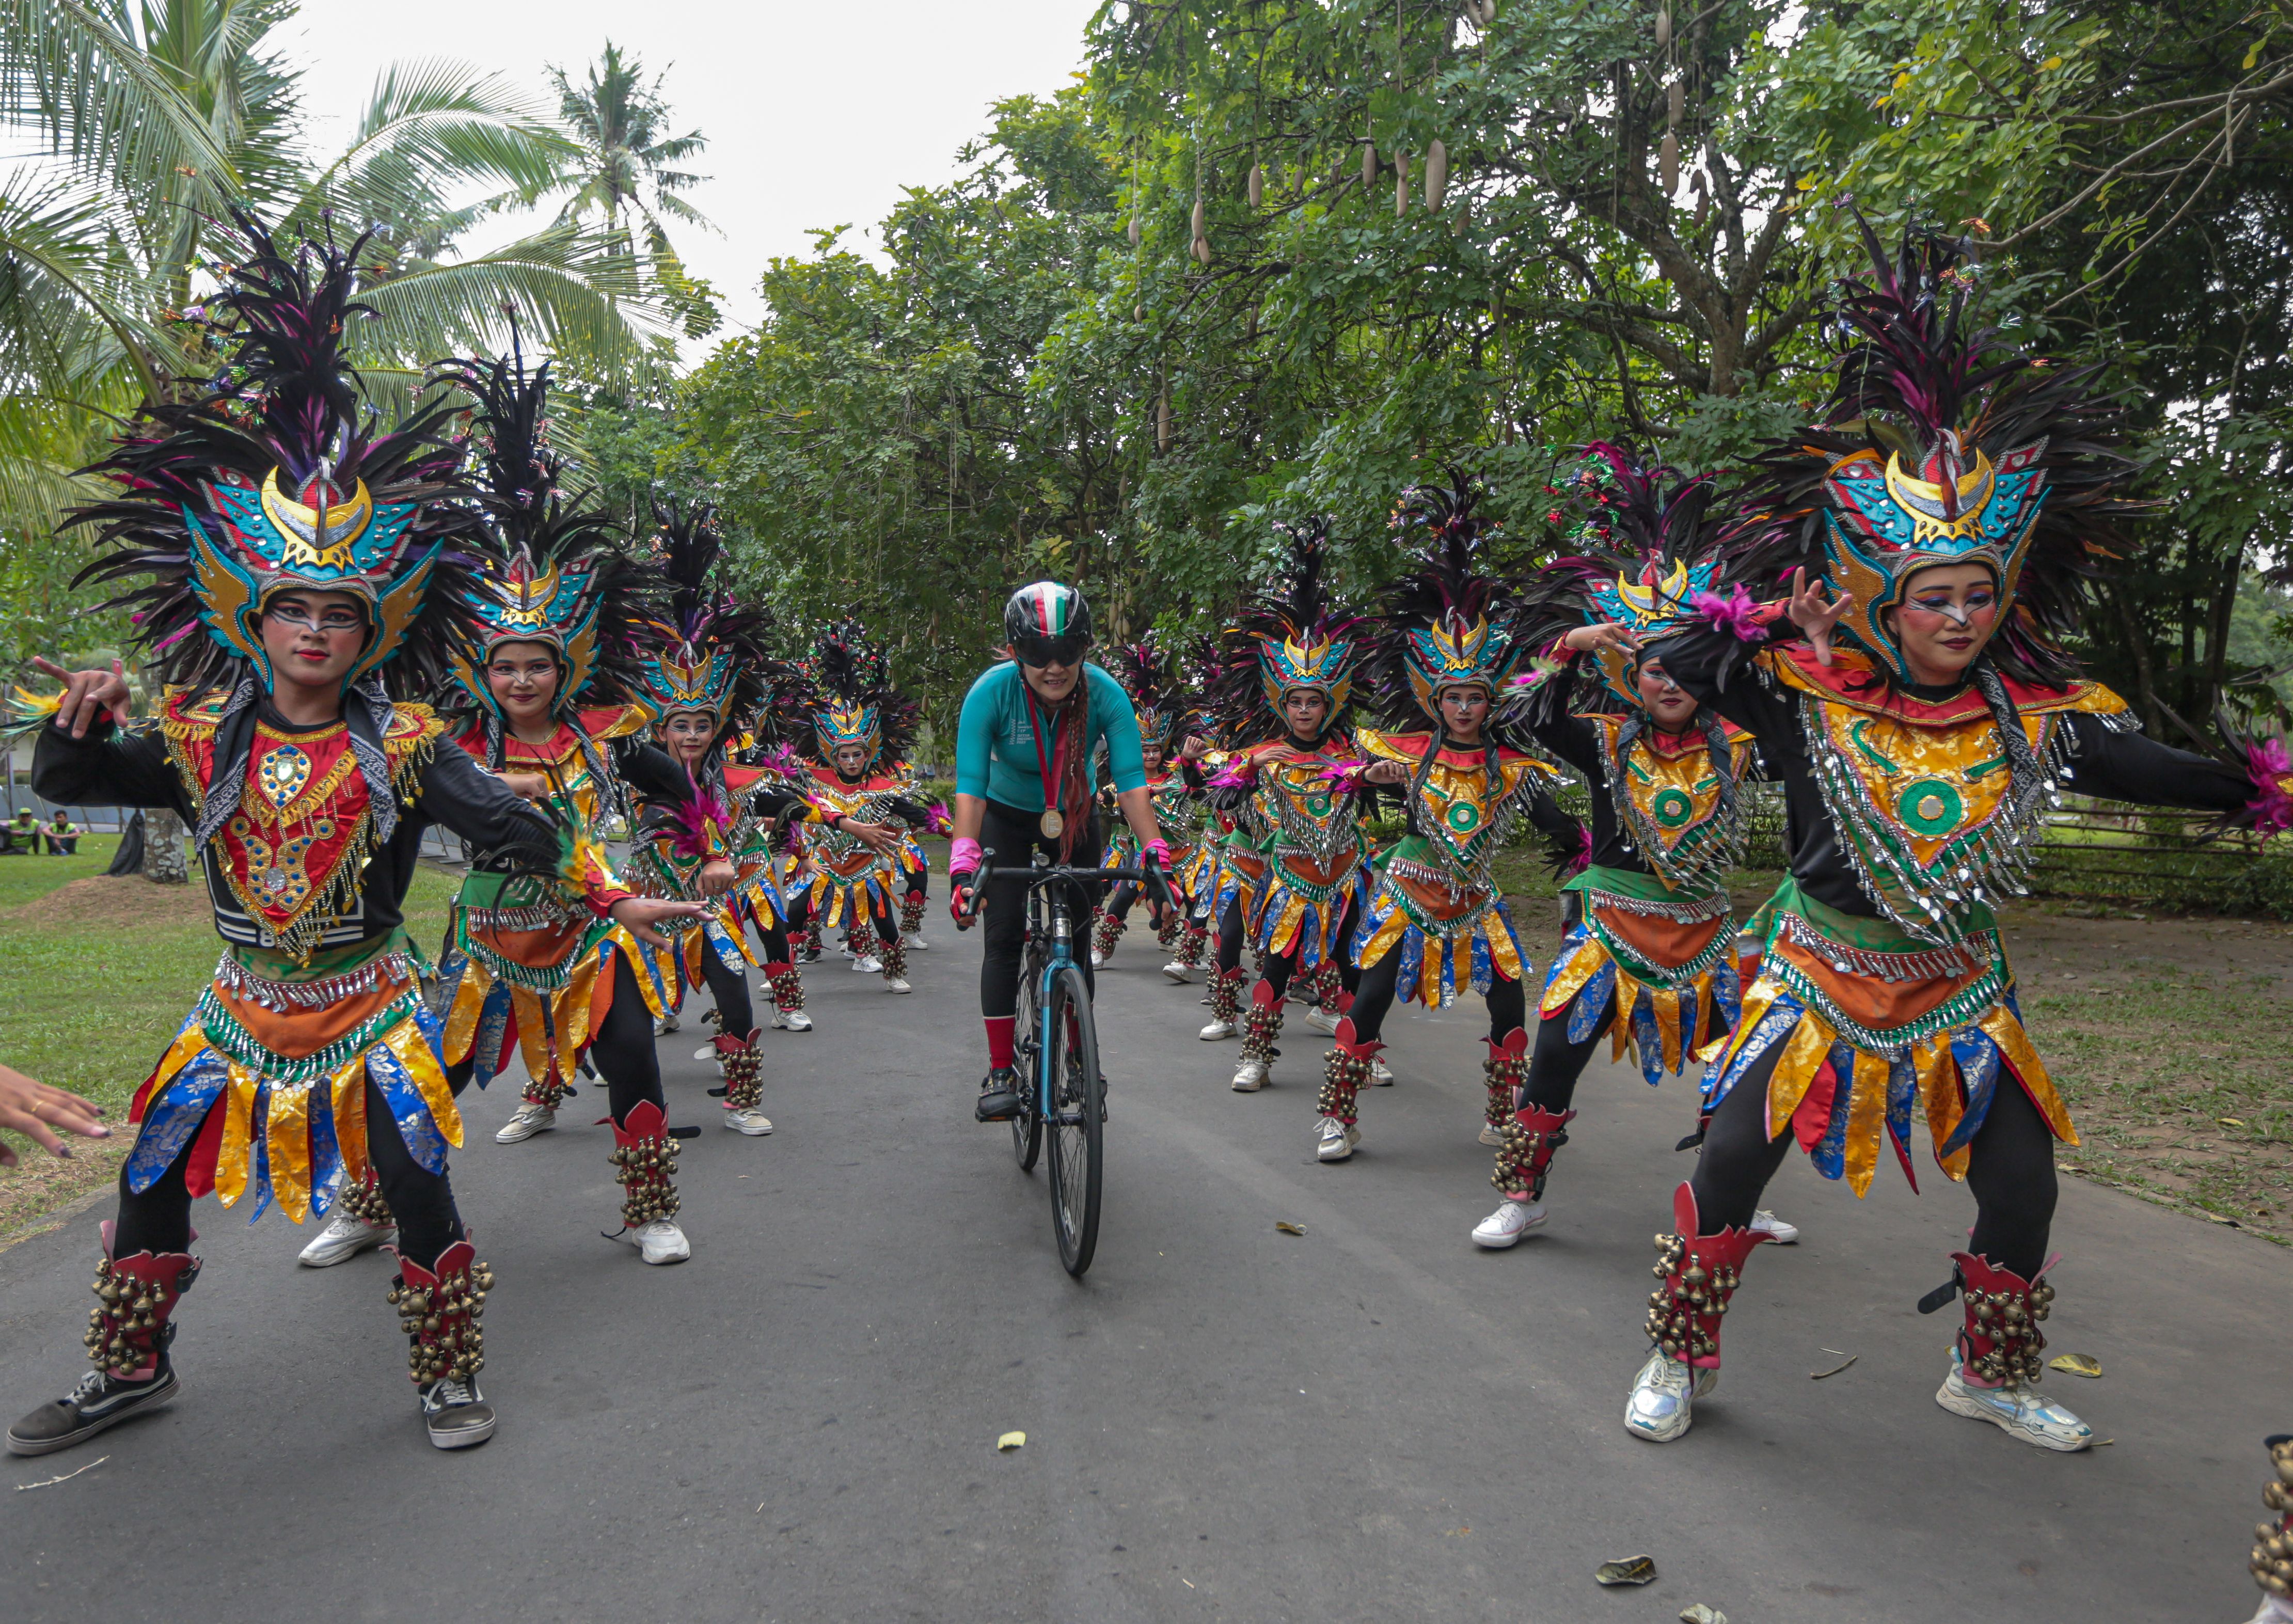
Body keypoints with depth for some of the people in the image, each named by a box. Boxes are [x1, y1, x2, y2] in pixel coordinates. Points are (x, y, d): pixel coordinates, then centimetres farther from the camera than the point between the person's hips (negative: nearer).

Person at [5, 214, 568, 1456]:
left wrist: (511, 817, -42)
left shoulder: (401, 746, -12)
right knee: (152, 1177, 10)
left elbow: (525, 840, -20)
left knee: (417, 1186, -7)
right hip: (244, 1003, 4)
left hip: (370, 1003, -3)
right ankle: (129, 1373, 34)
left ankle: (446, 1376, 13)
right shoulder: (198, 739, -1)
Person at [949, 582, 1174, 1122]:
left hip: (1074, 819, 1)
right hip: (1007, 819, -1)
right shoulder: (991, 692, -29)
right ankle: (1000, 1072, -1)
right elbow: (970, 787, -34)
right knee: (1004, 939, -10)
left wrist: (1154, 855, -41)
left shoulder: (1106, 694, -27)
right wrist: (963, 864, -45)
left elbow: (1131, 781, -29)